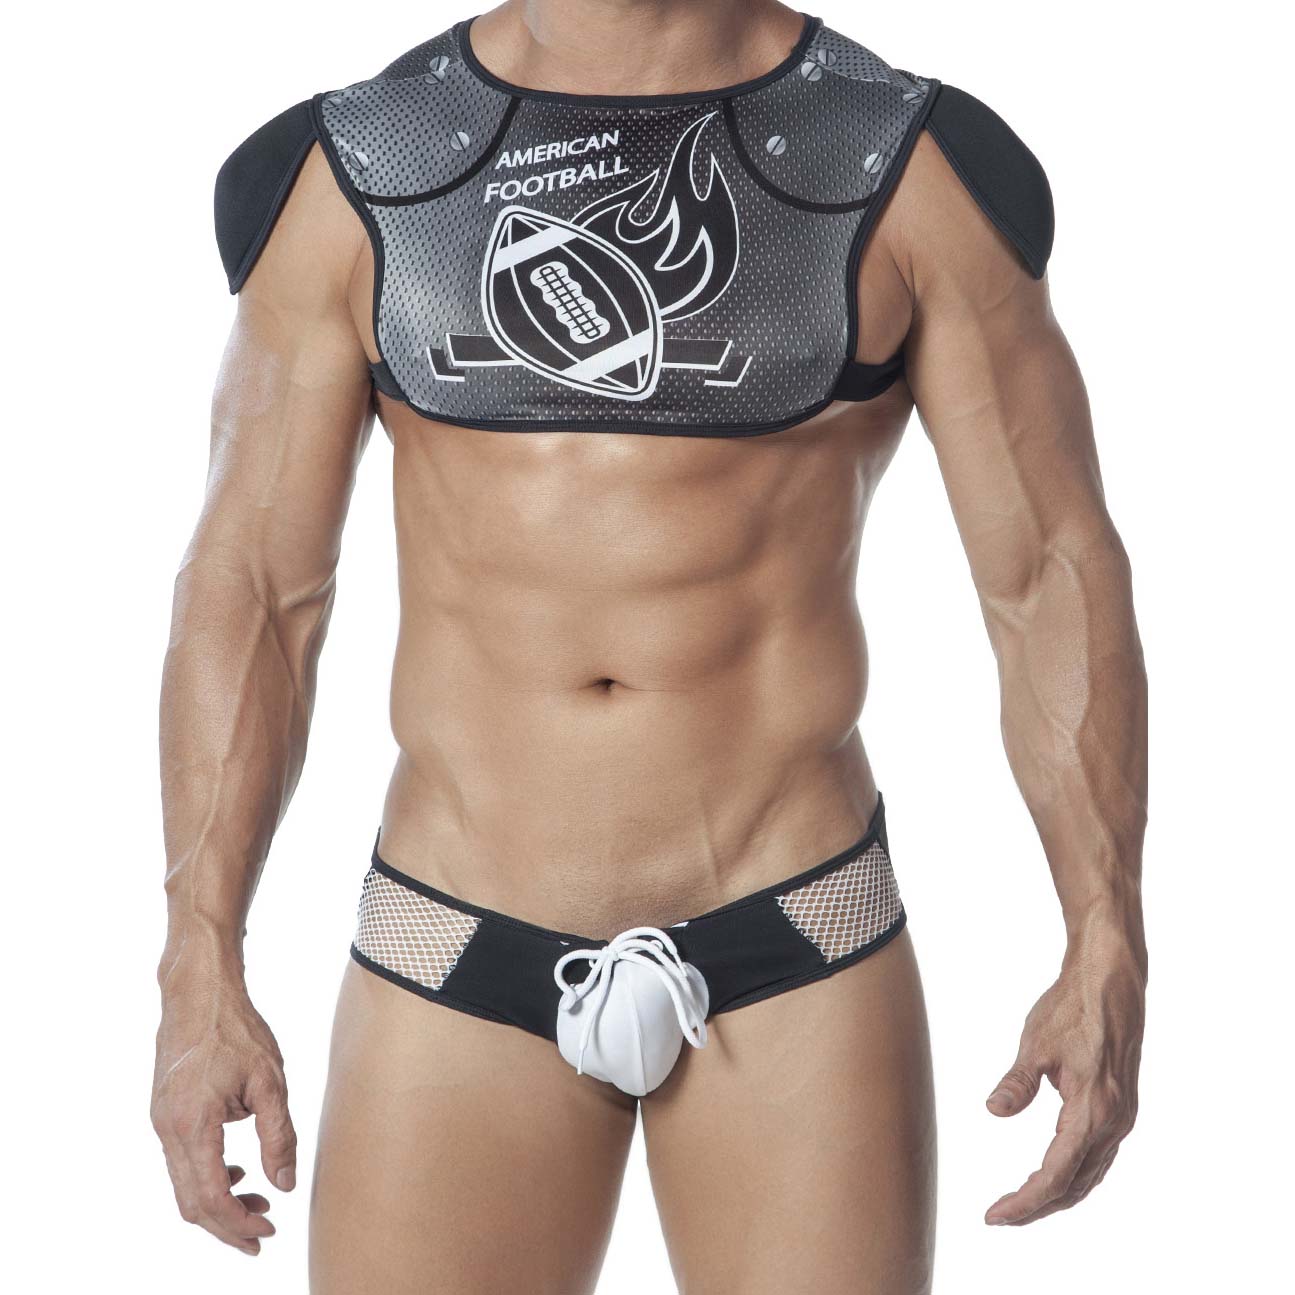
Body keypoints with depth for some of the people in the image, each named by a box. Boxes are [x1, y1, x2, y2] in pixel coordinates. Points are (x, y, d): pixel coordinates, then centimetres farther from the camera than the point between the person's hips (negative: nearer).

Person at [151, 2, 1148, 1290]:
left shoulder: (916, 166, -3)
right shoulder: (347, 176, 0)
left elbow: (1054, 573, -1)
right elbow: (250, 590, 2)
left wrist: (1106, 950, -8)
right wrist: (200, 972, -2)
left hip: (799, 948, 0)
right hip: (458, 961, 1)